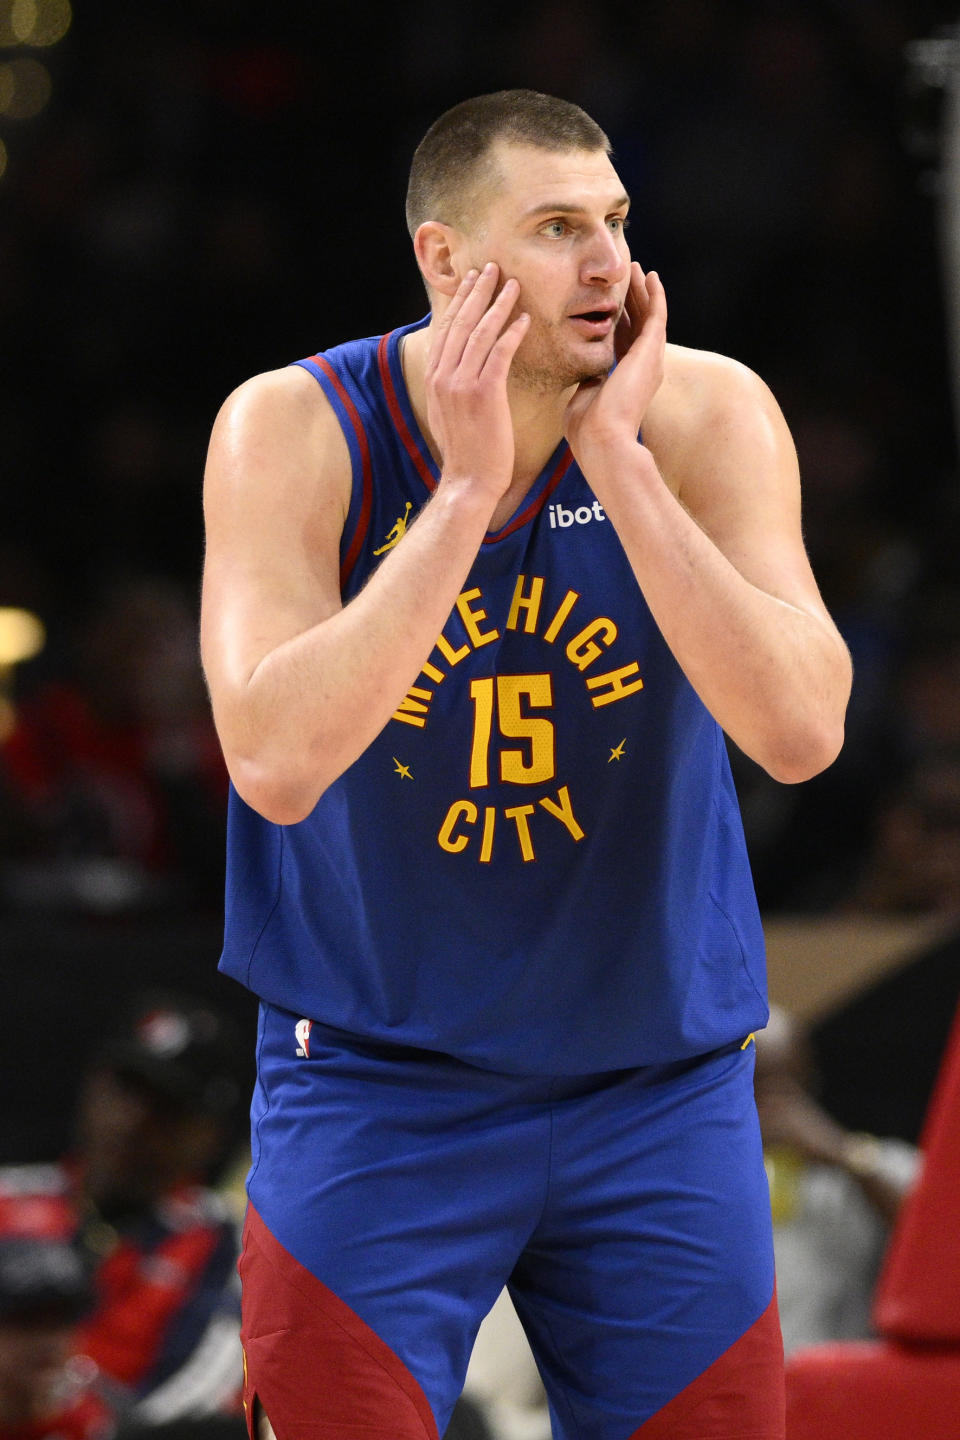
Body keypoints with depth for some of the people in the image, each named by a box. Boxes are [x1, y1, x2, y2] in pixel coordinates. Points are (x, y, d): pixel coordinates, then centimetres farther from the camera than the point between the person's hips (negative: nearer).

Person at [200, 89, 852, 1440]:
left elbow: (801, 733, -24)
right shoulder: (293, 430, -14)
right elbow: (276, 766, -27)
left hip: (658, 1085, 2)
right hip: (376, 1077, -2)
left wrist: (616, 455, -27)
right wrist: (467, 487, -28)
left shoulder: (706, 416, -11)